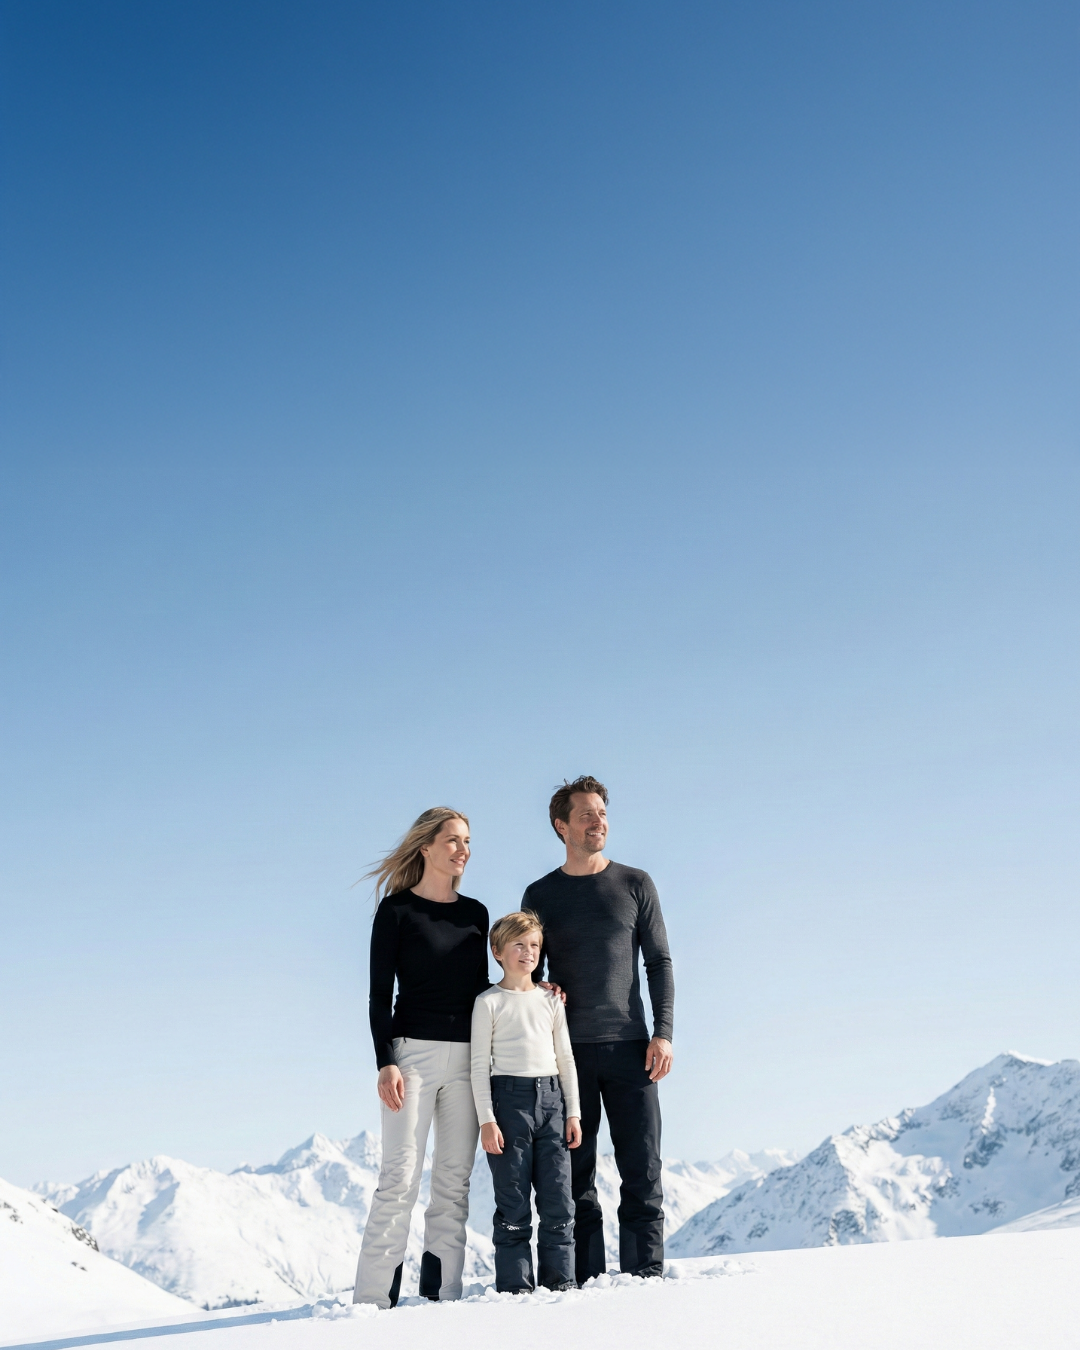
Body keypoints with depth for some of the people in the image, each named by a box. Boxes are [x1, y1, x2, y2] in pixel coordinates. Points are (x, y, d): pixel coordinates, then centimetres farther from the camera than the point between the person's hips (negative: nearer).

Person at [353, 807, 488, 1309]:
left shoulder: (475, 913, 14)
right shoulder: (396, 911, -1)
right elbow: (380, 994, -4)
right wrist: (386, 1062, -13)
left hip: (467, 1058, 5)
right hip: (413, 1051, -5)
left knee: (454, 1179, 4)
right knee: (400, 1175, -9)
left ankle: (442, 1291, 8)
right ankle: (373, 1296, -4)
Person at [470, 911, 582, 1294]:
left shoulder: (551, 1000, 14)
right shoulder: (489, 1003, 2)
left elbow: (565, 1058, 15)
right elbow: (479, 1064, -2)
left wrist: (573, 1112, 8)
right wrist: (486, 1119, -9)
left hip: (550, 1096, 4)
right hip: (509, 1095, -4)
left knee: (559, 1197, 1)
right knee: (513, 1201, -1)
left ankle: (560, 1279, 10)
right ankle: (515, 1285, 6)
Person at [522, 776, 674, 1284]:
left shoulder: (635, 884, 7)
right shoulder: (541, 896, 8)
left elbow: (659, 961, 7)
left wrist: (663, 1032, -3)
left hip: (630, 1047, 0)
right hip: (568, 1050, 0)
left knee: (642, 1171, -2)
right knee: (576, 1175, 3)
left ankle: (645, 1277, 5)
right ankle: (586, 1281, 9)